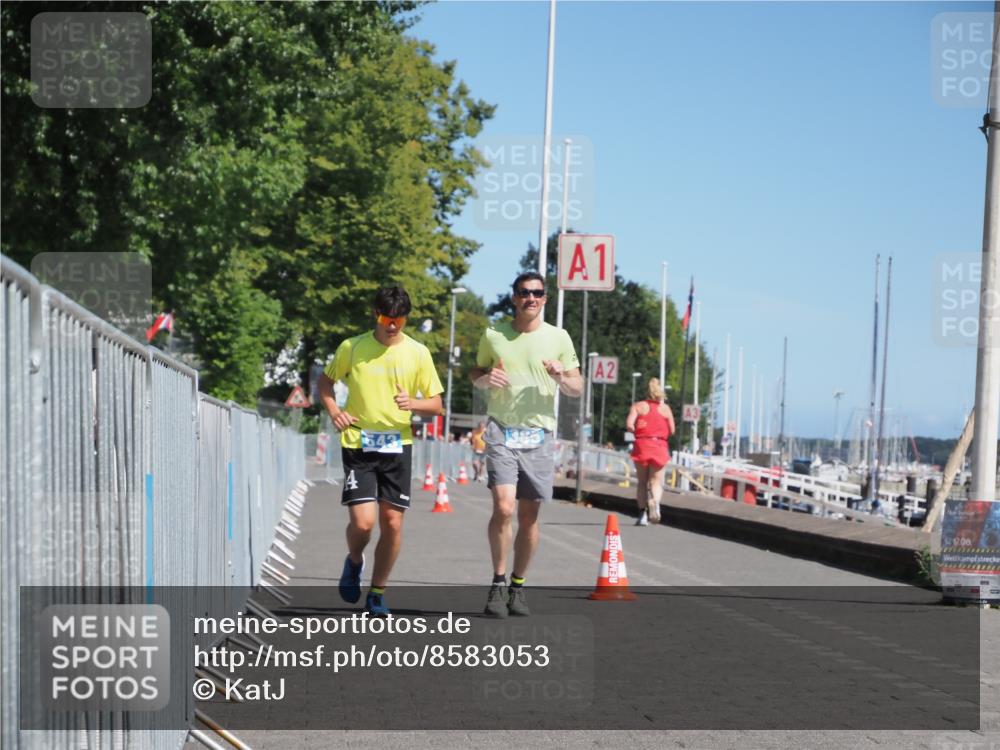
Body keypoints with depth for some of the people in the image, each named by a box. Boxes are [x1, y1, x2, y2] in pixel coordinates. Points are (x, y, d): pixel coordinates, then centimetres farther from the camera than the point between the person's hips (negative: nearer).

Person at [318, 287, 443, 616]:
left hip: (397, 445, 2)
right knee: (363, 521, -13)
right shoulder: (352, 348, -1)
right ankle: (354, 562, 22)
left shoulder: (418, 353, 1)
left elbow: (436, 405, 5)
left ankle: (377, 594, 18)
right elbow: (325, 381, 15)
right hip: (358, 444, -2)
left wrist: (413, 403, -16)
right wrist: (333, 410, -4)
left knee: (392, 523, 1)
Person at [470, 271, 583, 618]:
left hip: (539, 435, 1)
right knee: (503, 508, -16)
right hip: (501, 432, -1)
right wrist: (486, 378, -5)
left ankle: (517, 586, 19)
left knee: (529, 515, 4)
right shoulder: (493, 335, 5)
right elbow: (475, 373, 18)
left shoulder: (558, 338, 4)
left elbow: (577, 388, 9)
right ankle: (498, 581, 0)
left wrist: (561, 378, -13)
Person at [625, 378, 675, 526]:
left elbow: (629, 425, -9)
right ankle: (655, 502, -29)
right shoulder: (666, 408, 6)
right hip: (660, 447, 0)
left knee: (642, 482, 12)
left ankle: (643, 513, 5)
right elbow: (672, 431, 3)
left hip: (641, 445, 0)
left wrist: (637, 431, 9)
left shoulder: (638, 406, 3)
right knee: (656, 481, 3)